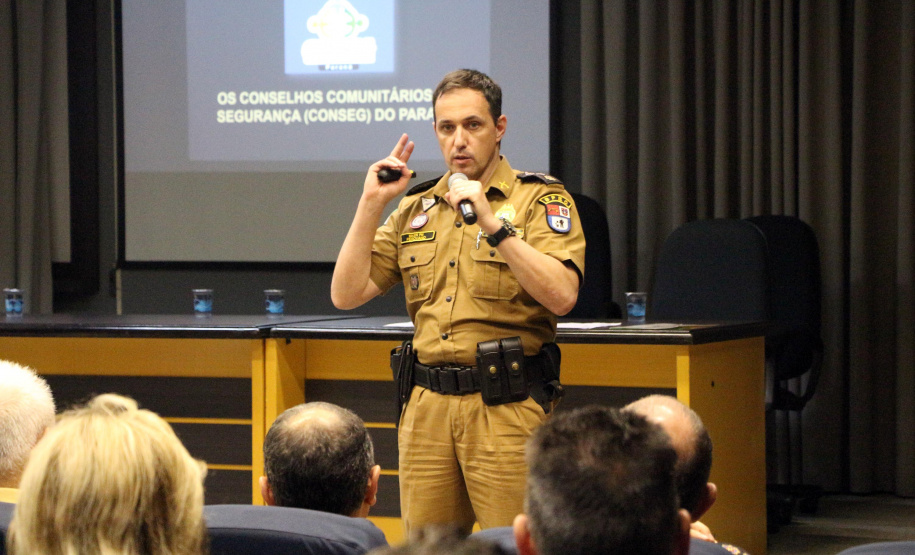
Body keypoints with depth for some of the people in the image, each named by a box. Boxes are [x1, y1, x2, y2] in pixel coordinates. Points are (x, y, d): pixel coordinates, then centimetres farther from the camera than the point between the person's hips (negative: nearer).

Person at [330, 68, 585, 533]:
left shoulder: (540, 199, 1)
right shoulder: (416, 208, 15)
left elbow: (561, 296, -15)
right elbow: (347, 295, 9)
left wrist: (492, 223, -21)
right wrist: (371, 203, 2)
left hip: (507, 407, -5)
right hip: (426, 406, 5)